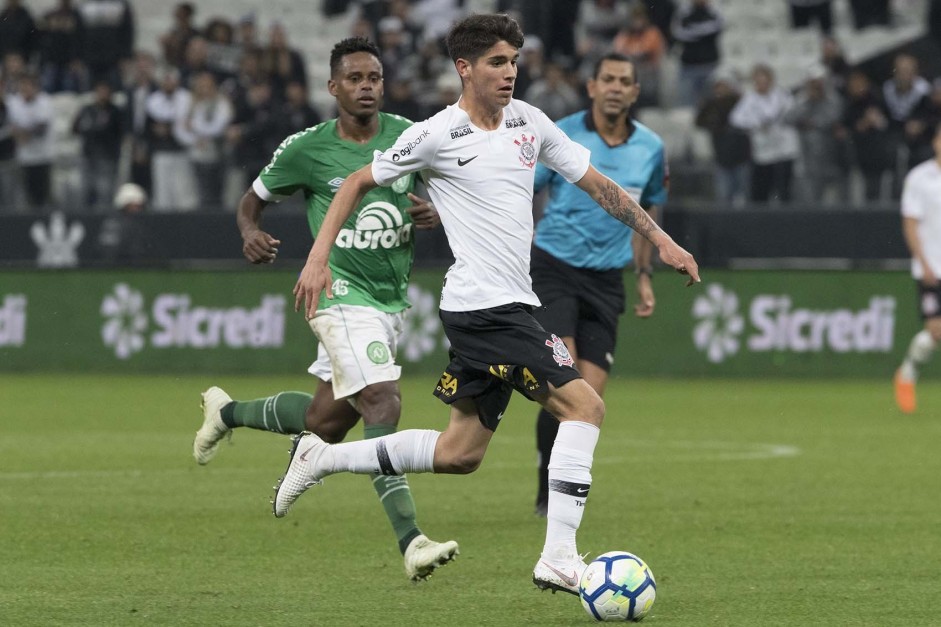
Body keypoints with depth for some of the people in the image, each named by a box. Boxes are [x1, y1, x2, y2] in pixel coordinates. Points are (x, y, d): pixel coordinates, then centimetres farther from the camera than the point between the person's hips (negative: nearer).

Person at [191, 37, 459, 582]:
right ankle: (412, 542, -28)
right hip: (343, 293, -6)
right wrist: (251, 233, -14)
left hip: (392, 298, 6)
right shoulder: (307, 149, -5)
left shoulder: (408, 137, 3)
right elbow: (254, 200, 9)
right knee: (382, 404, -23)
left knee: (325, 424, 14)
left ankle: (227, 412, 43)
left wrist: (436, 213, -9)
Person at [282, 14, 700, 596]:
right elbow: (359, 183, 4)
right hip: (485, 304, -8)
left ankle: (322, 458, 24)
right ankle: (559, 558, -16)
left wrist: (661, 239, 11)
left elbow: (597, 183, 16)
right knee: (584, 404, -15)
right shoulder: (435, 136, -8)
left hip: (509, 304, 8)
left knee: (461, 452, 13)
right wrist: (318, 258, -2)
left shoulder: (528, 120, 10)